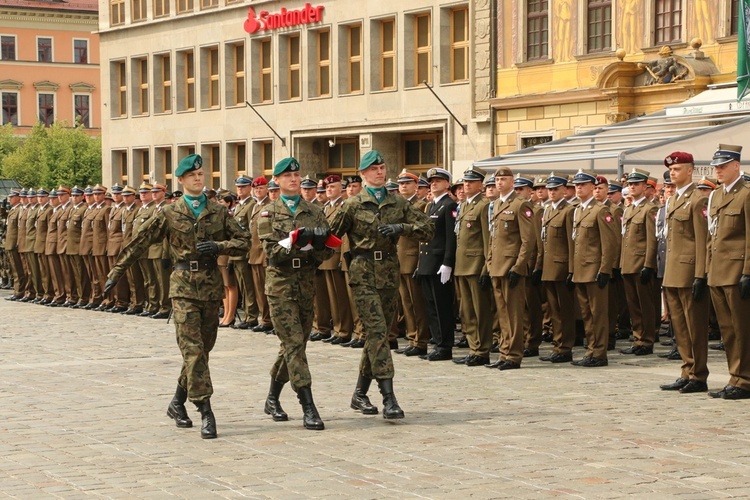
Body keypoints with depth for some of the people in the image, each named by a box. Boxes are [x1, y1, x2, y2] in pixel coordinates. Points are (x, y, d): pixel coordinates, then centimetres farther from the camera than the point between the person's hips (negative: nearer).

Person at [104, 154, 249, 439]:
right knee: (193, 349, -11)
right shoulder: (169, 215, 3)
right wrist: (115, 274, 4)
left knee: (203, 348, 9)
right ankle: (205, 412, -12)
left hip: (211, 286, 3)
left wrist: (218, 246, -12)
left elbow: (243, 242, 7)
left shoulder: (219, 213, 8)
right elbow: (138, 244, 6)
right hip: (183, 287, -3)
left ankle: (178, 402, 26)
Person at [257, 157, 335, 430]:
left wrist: (311, 249, -15)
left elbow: (328, 249, 6)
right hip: (281, 284, -4)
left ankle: (272, 399, 30)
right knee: (294, 344, -11)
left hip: (306, 283, 4)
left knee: (295, 345, 11)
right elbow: (272, 251, -8)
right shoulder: (269, 213, 1)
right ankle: (309, 409, -13)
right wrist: (297, 239, -22)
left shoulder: (314, 212, 10)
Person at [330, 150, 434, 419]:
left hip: (390, 273, 4)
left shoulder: (399, 203, 9)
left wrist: (401, 228, -12)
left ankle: (360, 393, 23)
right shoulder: (352, 205, 1)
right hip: (363, 273, -4)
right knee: (377, 331, -14)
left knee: (379, 333, 9)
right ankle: (388, 398, -19)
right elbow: (330, 235, 5)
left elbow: (428, 229, 3)